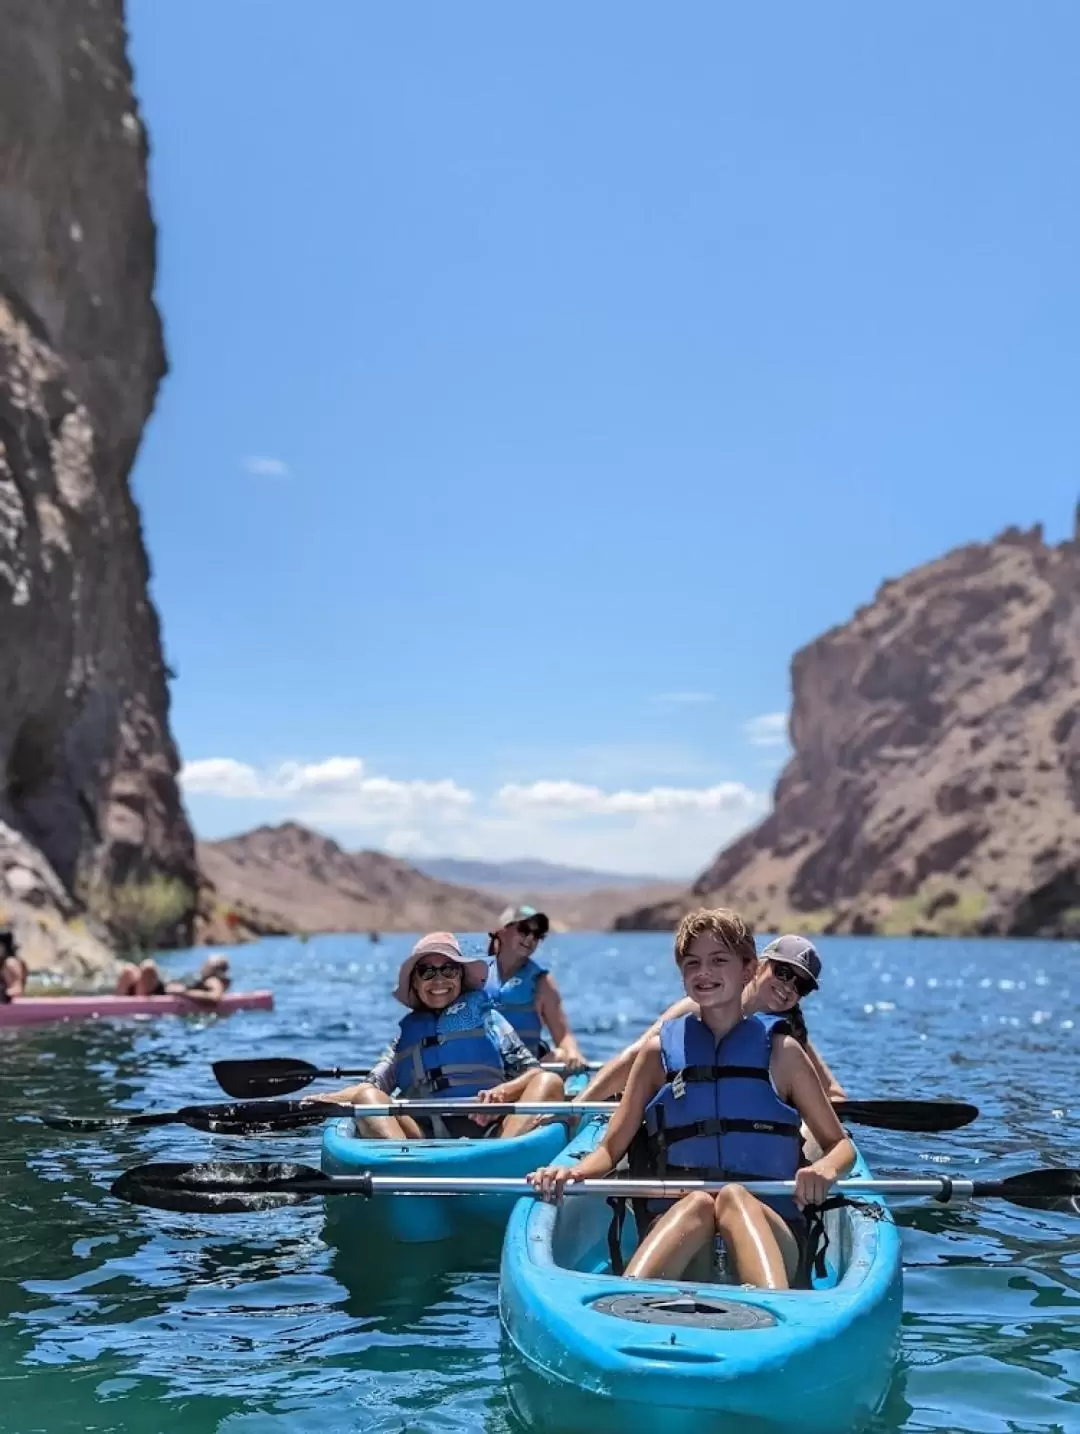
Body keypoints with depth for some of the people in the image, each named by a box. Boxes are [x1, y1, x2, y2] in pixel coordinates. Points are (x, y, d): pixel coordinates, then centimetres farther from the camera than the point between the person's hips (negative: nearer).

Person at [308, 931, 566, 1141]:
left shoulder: (486, 1017, 19)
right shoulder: (407, 1033, 24)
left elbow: (535, 1074, 9)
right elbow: (370, 1087, 13)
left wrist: (502, 1092, -12)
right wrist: (322, 1100, -6)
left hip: (489, 1129, -1)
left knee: (550, 1081, -20)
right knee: (367, 1097, -16)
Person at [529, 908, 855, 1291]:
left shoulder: (780, 1051, 11)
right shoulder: (660, 1050, 13)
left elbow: (840, 1144, 15)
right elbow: (611, 1149, 13)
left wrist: (825, 1169, -10)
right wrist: (574, 1172, -11)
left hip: (765, 1233, -1)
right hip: (674, 1226, 1)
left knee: (735, 1198, -34)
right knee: (698, 1203, -33)